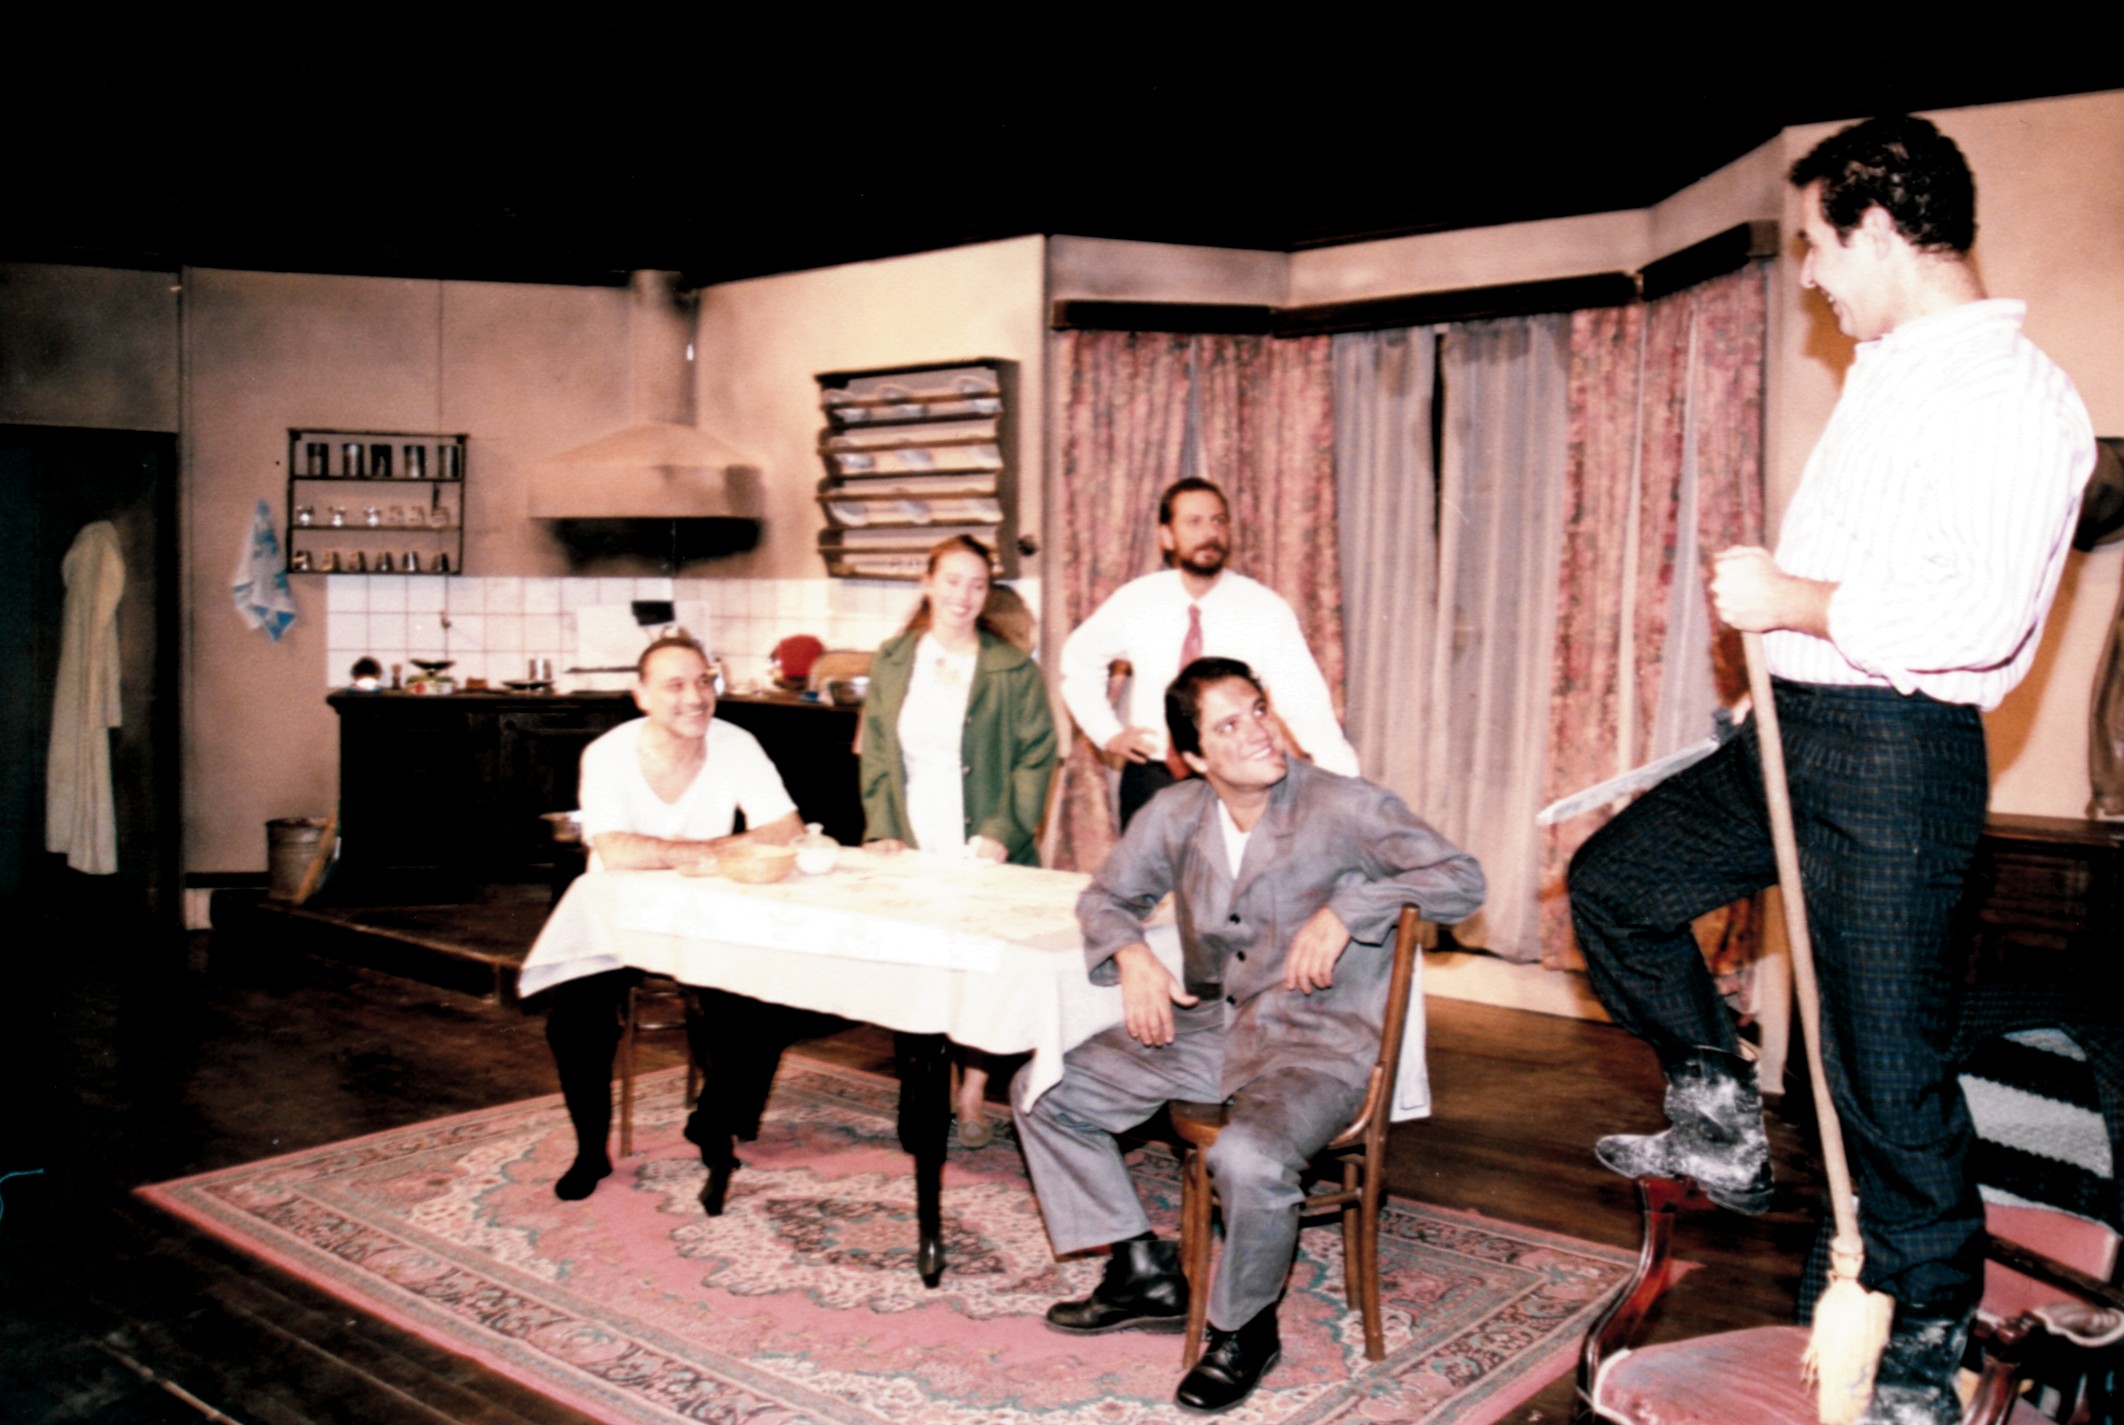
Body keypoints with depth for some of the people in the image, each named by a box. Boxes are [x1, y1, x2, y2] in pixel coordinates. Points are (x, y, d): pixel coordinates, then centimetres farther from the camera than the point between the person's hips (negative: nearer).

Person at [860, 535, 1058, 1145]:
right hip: (911, 854, 3)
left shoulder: (1014, 670, 1)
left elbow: (1036, 758, -1)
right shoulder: (891, 663, 10)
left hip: (982, 856, -2)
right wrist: (883, 830, -1)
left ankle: (972, 1095, 8)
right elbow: (876, 753, 10)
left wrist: (1002, 832, -12)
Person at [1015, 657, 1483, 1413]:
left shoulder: (1343, 807, -13)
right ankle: (1145, 1274, 13)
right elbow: (1108, 896, 15)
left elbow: (1462, 879, -16)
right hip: (1208, 1028, 6)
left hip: (1318, 1043, -6)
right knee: (1045, 1092, 1)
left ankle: (1244, 1330, -3)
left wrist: (1345, 909, -25)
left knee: (1249, 1159, -35)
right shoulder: (1175, 815, 1)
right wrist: (1132, 957, -7)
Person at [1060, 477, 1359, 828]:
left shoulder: (1266, 608, -10)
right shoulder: (1133, 601, -3)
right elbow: (1078, 658, 14)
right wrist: (1107, 733, 4)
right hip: (1151, 779, 2)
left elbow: (1305, 698, -19)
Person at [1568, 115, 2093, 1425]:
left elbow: (1982, 614, -28)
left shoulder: (2015, 395, -16)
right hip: (1802, 729, 9)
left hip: (1895, 754, -9)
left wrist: (1796, 602, -19)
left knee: (1885, 1058, 0)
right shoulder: (1886, 374, 13)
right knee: (1614, 880, 15)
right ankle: (1723, 1121, 27)